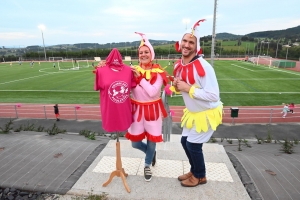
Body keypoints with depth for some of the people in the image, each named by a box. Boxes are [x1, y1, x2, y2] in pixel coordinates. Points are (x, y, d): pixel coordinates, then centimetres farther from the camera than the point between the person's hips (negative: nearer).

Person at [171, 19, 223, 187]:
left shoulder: (203, 66, -27)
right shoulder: (178, 65, -2)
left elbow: (213, 95, -31)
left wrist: (188, 88, -29)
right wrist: (176, 86, -12)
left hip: (208, 113, -8)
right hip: (192, 112, 8)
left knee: (193, 144, 1)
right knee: (185, 141, 16)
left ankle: (200, 176, 30)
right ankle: (194, 171, 41)